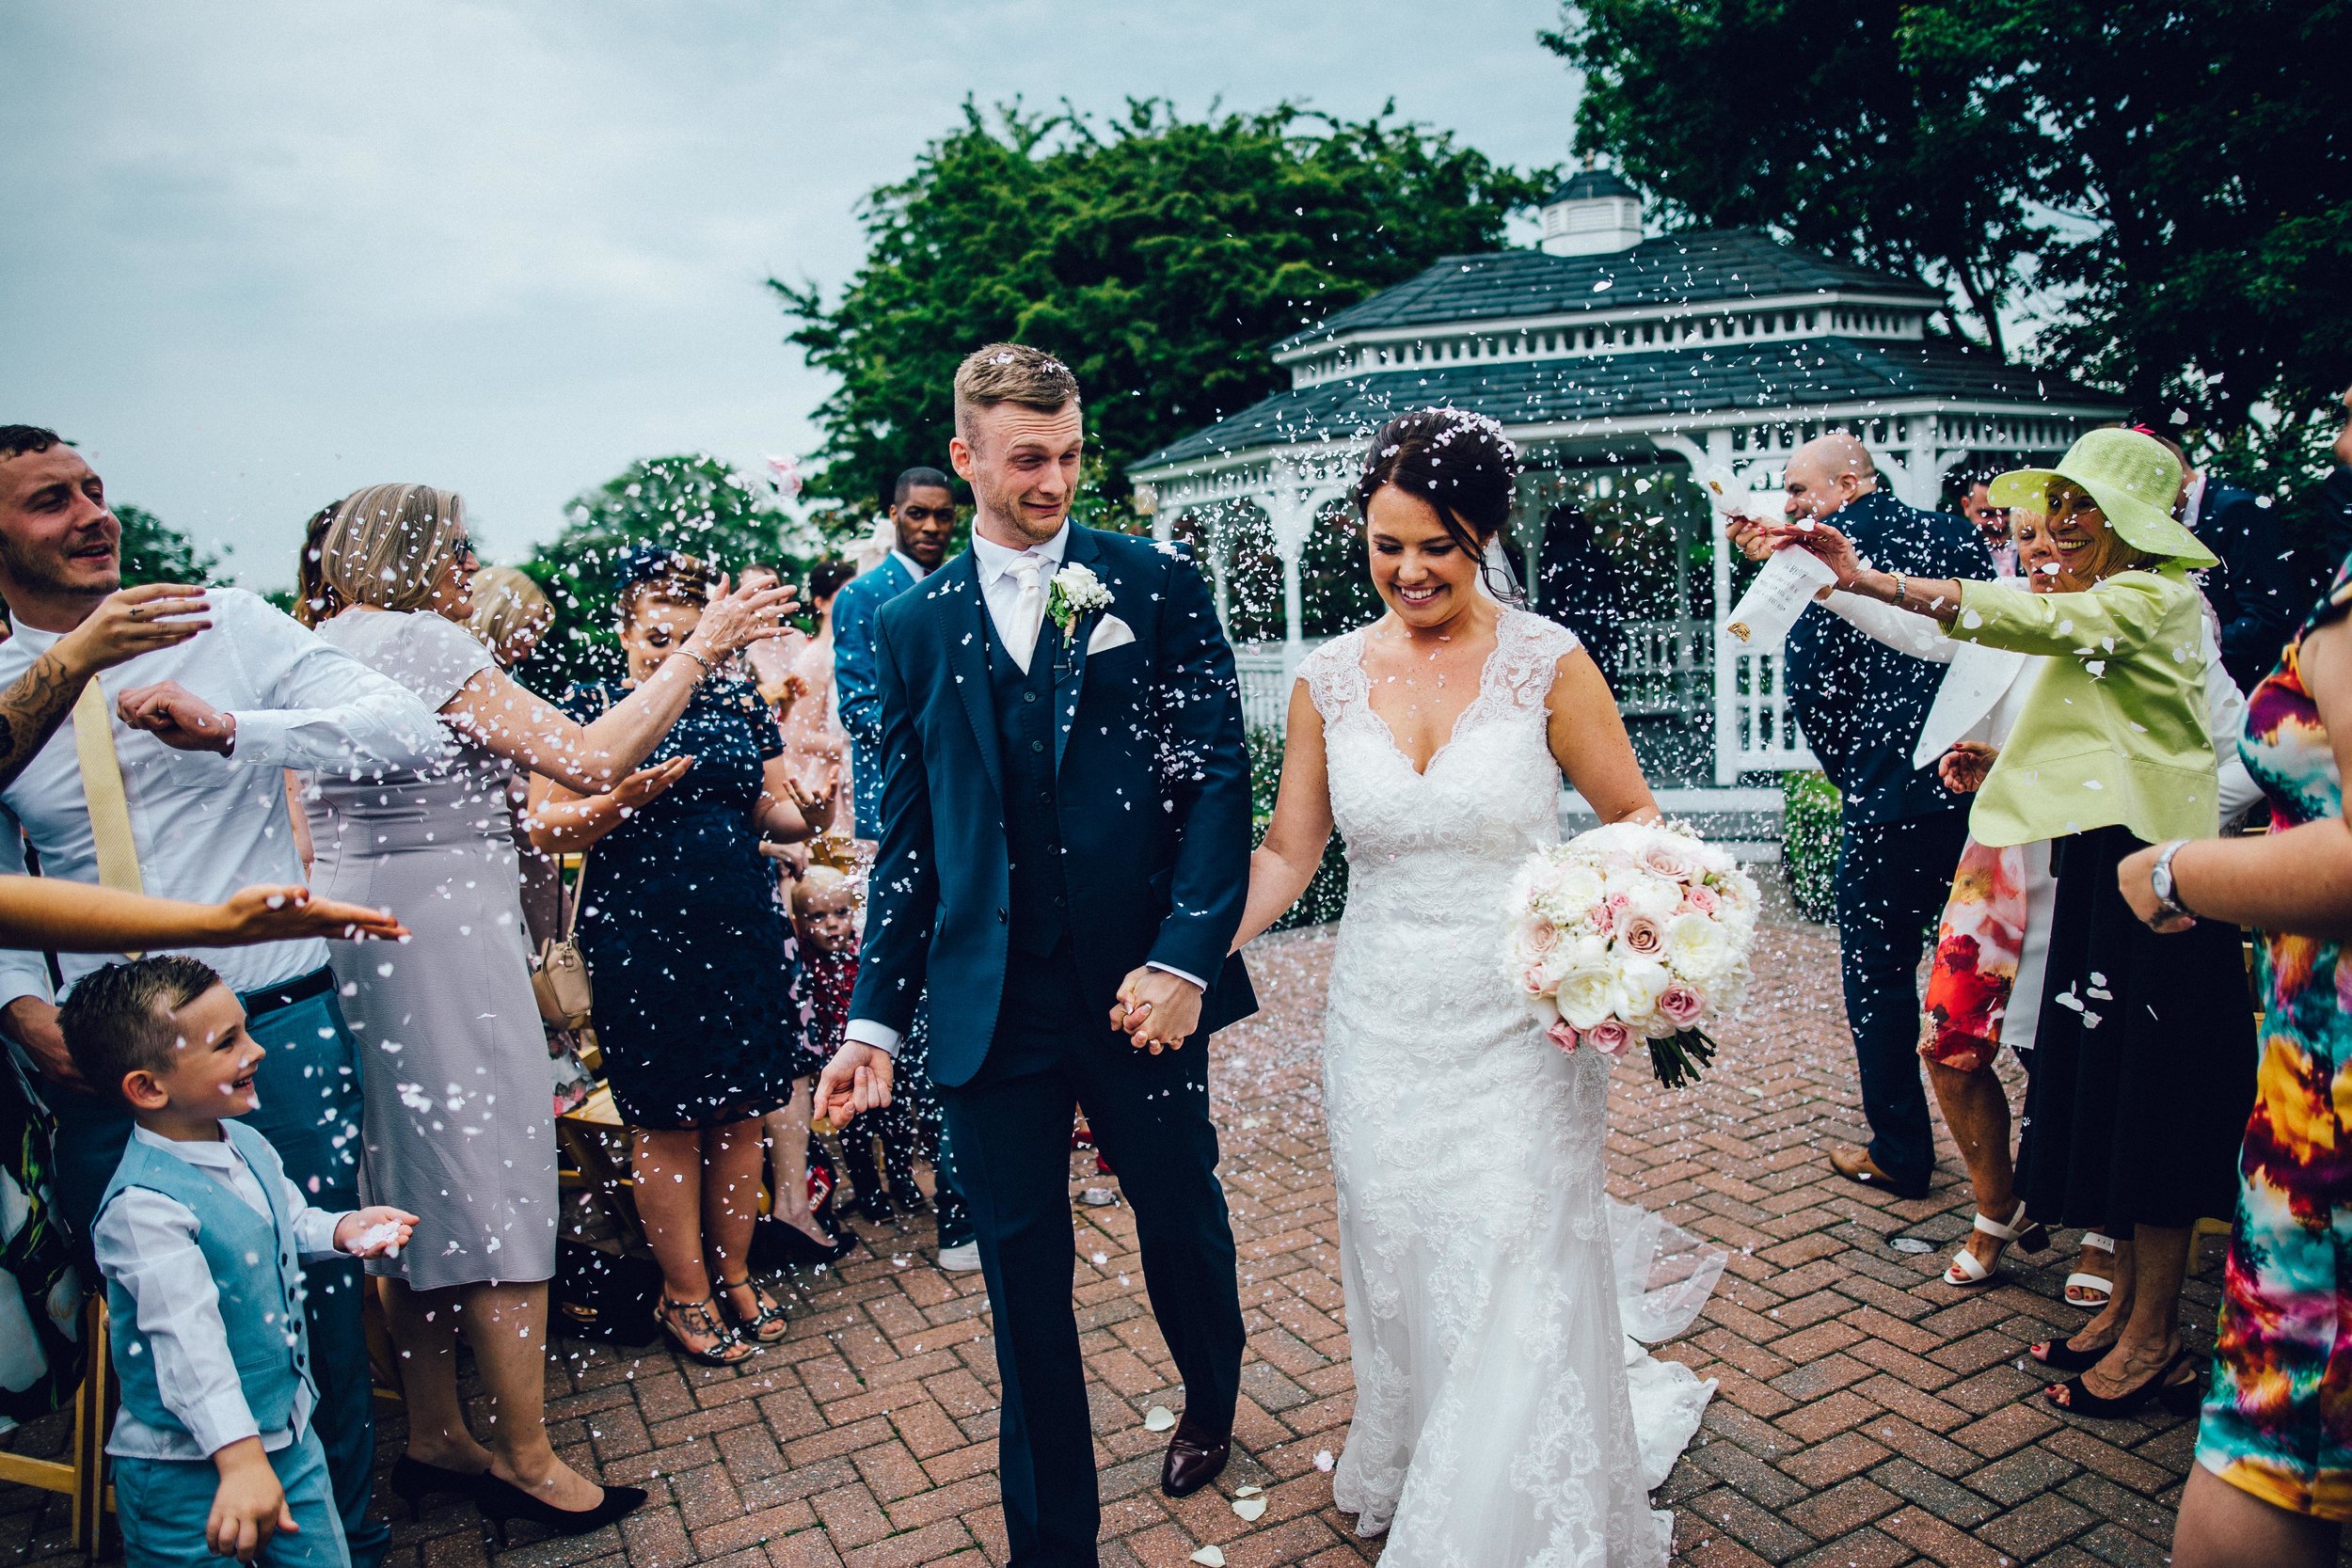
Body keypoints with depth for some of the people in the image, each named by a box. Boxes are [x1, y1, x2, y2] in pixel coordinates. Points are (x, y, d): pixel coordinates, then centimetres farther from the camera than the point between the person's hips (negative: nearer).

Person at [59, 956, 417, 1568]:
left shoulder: (247, 1144, 0)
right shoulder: (144, 1204, -27)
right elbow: (189, 1340, -33)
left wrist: (341, 1230, -3)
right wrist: (240, 1459, -38)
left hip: (288, 1431, 8)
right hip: (187, 1467, -8)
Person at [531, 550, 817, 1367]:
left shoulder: (740, 704, 11)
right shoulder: (589, 707, 1)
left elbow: (773, 811, 12)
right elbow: (546, 827, -5)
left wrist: (808, 809, -10)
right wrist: (629, 796, -20)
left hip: (744, 931, 3)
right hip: (640, 939, -3)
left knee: (740, 1113, 8)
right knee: (668, 1121, 4)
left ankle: (733, 1271, 26)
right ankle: (684, 1290, 20)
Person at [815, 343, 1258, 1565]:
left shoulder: (1158, 585, 0)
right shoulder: (913, 626, 6)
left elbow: (1218, 777, -5)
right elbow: (906, 838, 7)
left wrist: (1186, 959, -15)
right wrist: (874, 1016, 2)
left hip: (1143, 991, 0)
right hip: (990, 1006, 1)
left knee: (1183, 1226, 20)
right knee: (1025, 1280, 10)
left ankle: (1211, 1404, 52)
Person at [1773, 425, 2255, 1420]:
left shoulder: (2154, 600, -11)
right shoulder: (2102, 613, 17)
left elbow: (2021, 616, -27)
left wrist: (1867, 579, -33)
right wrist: (2008, 767, 5)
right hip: (2098, 867, 9)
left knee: (2146, 1101, -1)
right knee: (2101, 1094, 13)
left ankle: (2153, 1341, 11)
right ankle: (2126, 1308, 26)